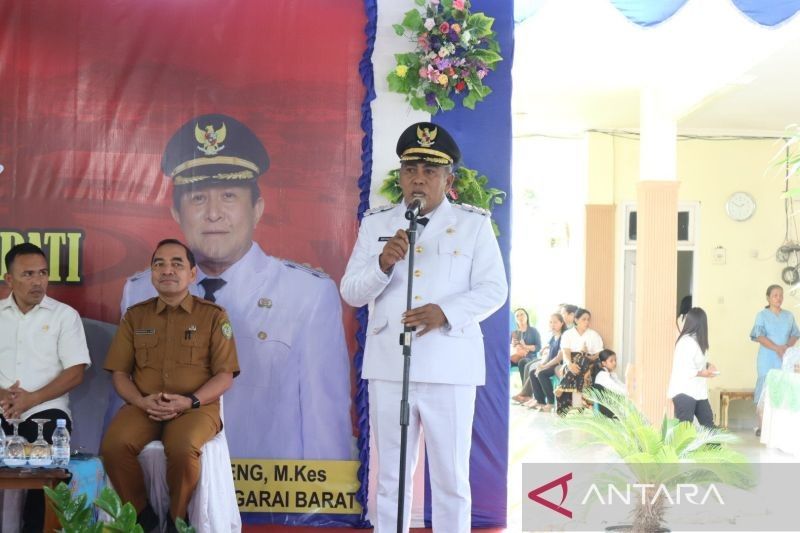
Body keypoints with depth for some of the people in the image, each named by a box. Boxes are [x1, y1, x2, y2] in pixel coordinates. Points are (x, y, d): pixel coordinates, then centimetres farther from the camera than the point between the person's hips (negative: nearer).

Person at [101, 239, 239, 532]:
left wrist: (189, 401, -16)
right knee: (113, 445, -29)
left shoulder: (213, 315, 5)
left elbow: (225, 375, 1)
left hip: (196, 406, -2)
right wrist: (142, 401, -10)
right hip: (144, 406, 3)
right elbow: (119, 372, 11)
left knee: (183, 448, -36)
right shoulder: (135, 316, 13)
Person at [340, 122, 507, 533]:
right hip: (389, 367, 2)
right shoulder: (375, 223, 8)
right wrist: (383, 263, -16)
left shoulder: (474, 224, 4)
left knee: (451, 479, 6)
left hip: (449, 368, -2)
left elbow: (494, 290, -2)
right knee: (390, 477, 11)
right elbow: (351, 293, 4)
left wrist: (445, 312, -19)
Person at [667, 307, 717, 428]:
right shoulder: (686, 342, -21)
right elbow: (684, 369, -26)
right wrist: (703, 373, -13)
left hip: (697, 391, 11)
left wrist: (708, 365, 4)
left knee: (708, 422, 17)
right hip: (684, 392, -11)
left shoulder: (695, 340, 11)